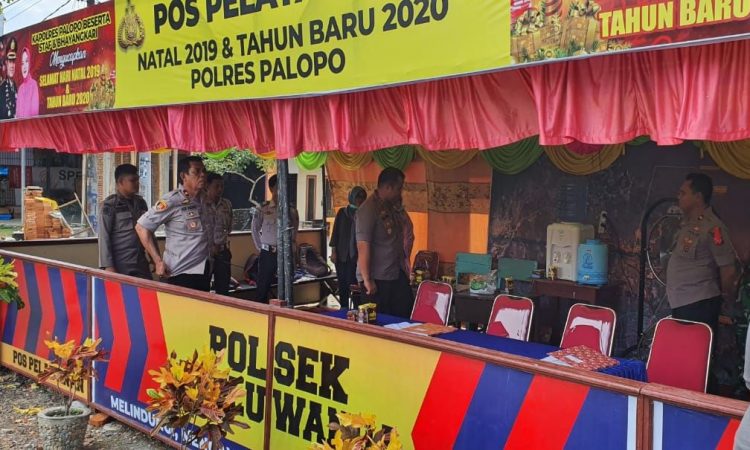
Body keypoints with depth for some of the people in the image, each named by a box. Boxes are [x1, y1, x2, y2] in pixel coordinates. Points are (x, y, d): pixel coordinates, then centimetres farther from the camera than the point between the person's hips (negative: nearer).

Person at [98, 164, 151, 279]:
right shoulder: (110, 204, -6)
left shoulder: (141, 202, 11)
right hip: (119, 265, -5)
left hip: (141, 264, 5)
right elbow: (104, 236, -8)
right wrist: (108, 265, -14)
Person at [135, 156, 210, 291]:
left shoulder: (205, 199, 6)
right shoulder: (172, 201, -12)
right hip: (181, 272, -6)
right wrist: (158, 261, -12)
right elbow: (142, 227, -11)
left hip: (203, 271, 6)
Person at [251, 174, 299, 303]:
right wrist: (261, 248, 7)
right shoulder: (262, 210, -2)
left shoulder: (291, 211, 3)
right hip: (268, 254, -1)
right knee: (263, 288, 2)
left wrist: (292, 247, 11)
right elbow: (255, 230, 9)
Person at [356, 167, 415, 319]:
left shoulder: (392, 207, 10)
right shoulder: (368, 209, -16)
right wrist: (367, 280, -22)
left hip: (397, 274, 8)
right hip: (377, 279, -8)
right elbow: (363, 246, -21)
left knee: (407, 316, 8)